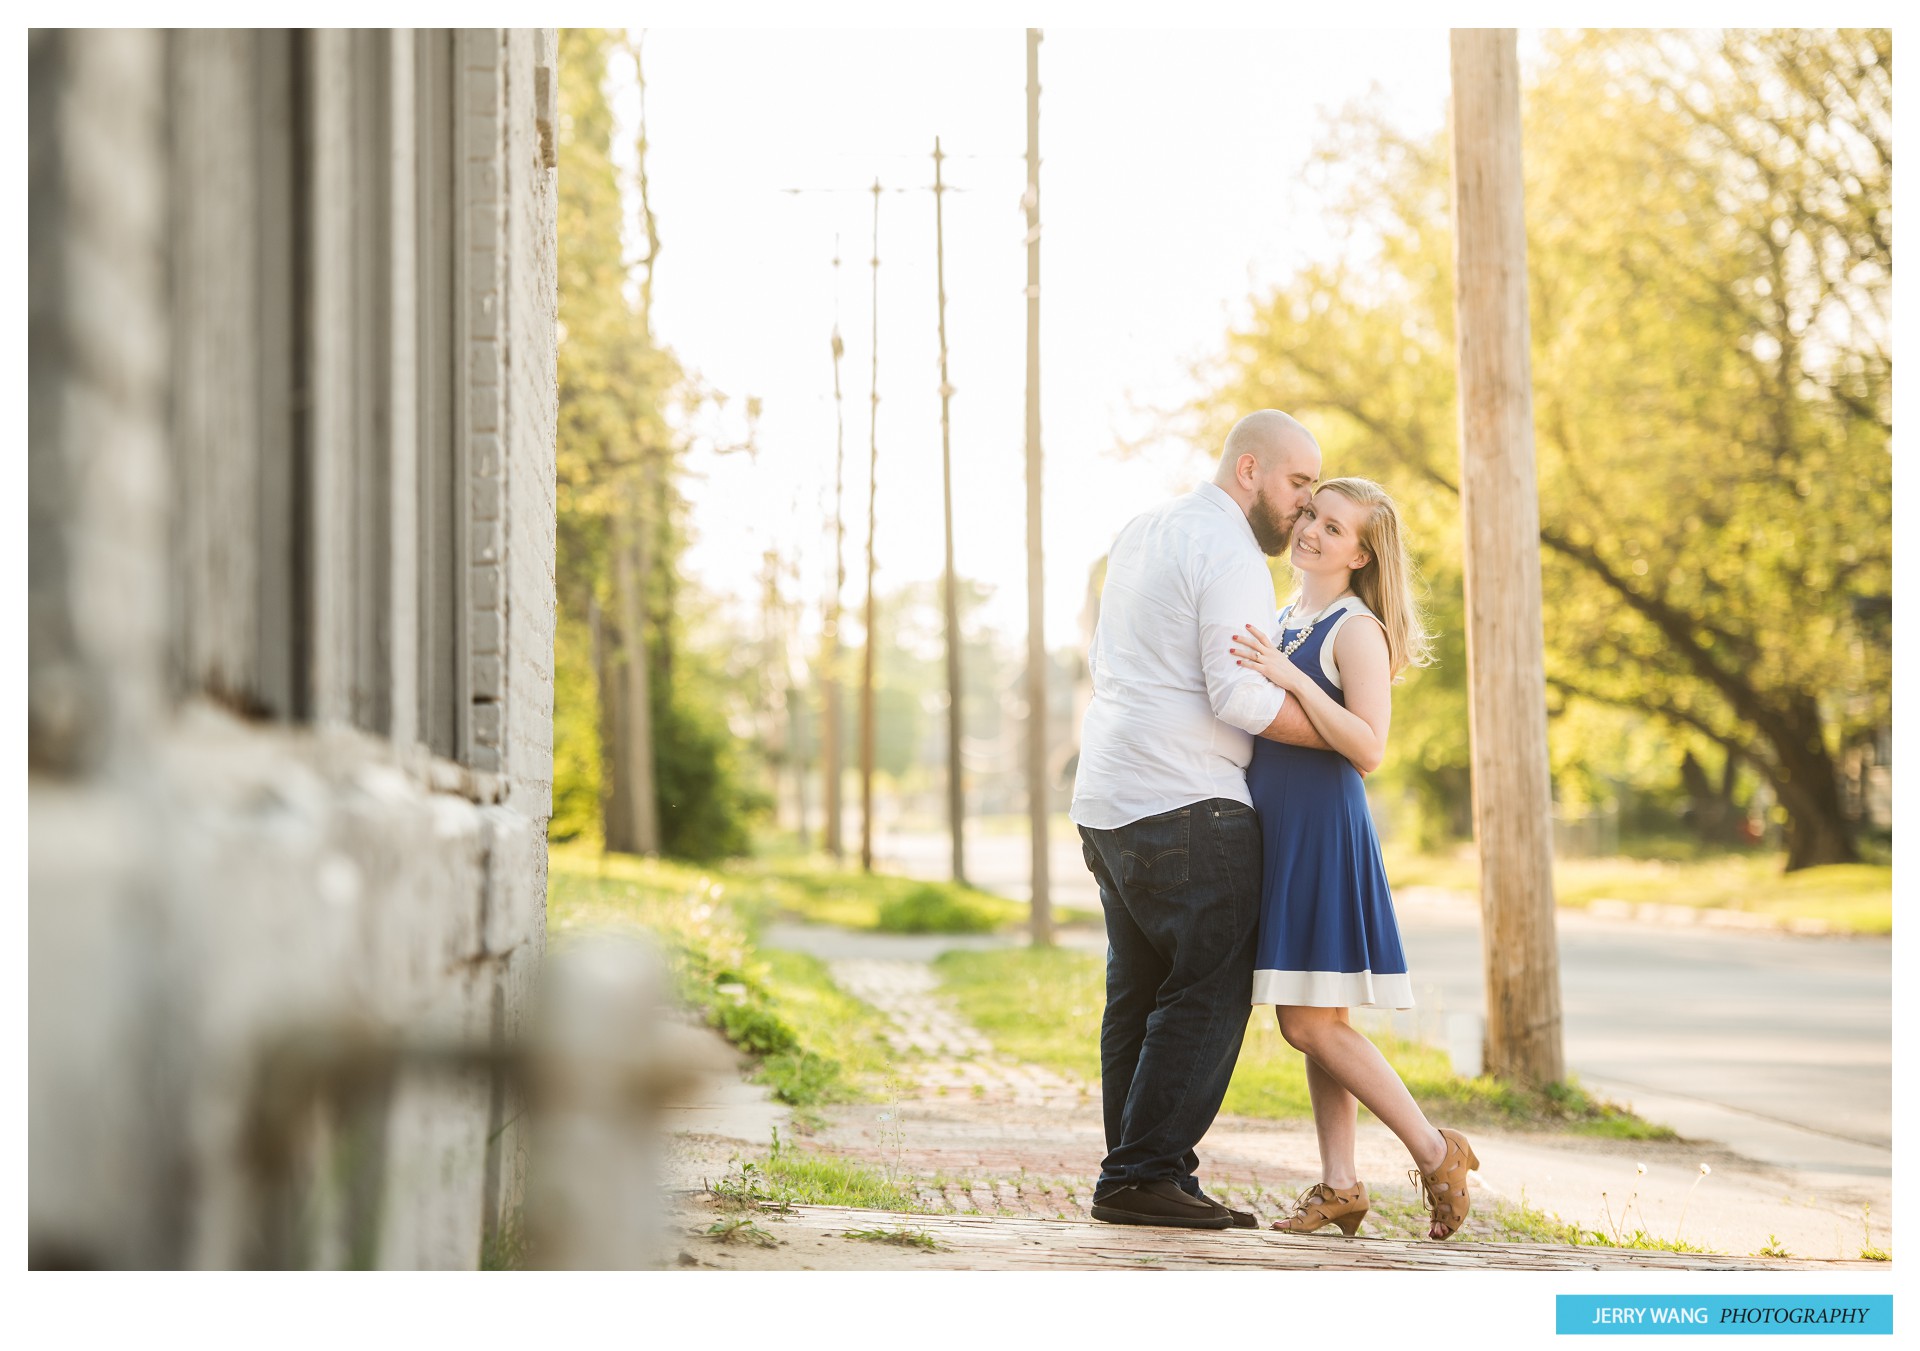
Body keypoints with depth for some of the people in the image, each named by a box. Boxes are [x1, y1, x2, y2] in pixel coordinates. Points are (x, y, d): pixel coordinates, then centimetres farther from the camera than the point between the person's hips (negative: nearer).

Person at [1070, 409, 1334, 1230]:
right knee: (1208, 993, -7)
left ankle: (1139, 1179, 7)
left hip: (1108, 805, 10)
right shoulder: (1230, 555, -11)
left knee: (1141, 995, 9)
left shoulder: (1143, 532, 19)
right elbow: (1241, 696, -18)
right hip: (1188, 807, -10)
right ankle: (1145, 1174, -11)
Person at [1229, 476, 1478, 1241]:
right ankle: (1339, 1186, 11)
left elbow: (1368, 748, -20)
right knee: (1312, 1021, 8)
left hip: (1323, 826, -8)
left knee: (1310, 1023, -10)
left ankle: (1436, 1152, 0)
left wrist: (1291, 678, -25)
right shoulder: (1283, 621, 16)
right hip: (1275, 830, 8)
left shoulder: (1357, 630, -9)